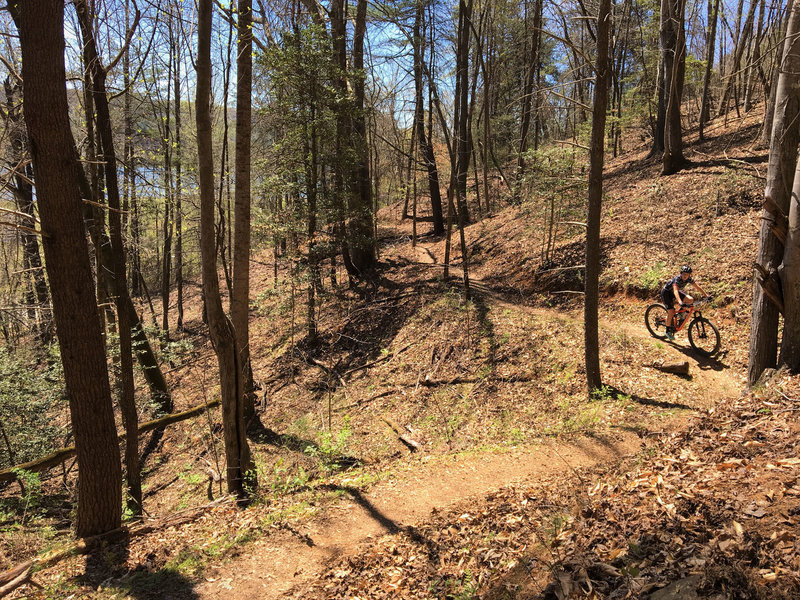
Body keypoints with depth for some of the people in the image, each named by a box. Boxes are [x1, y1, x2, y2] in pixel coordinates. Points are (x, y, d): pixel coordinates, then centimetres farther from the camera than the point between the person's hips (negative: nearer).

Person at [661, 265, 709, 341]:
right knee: (671, 312, -14)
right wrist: (680, 302, -61)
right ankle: (668, 331, 4)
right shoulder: (677, 279, -34)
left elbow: (698, 287, -7)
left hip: (674, 292, 6)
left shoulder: (689, 279, -16)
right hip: (666, 292, -6)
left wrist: (707, 295, -13)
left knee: (690, 300, -17)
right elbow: (675, 291, -47)